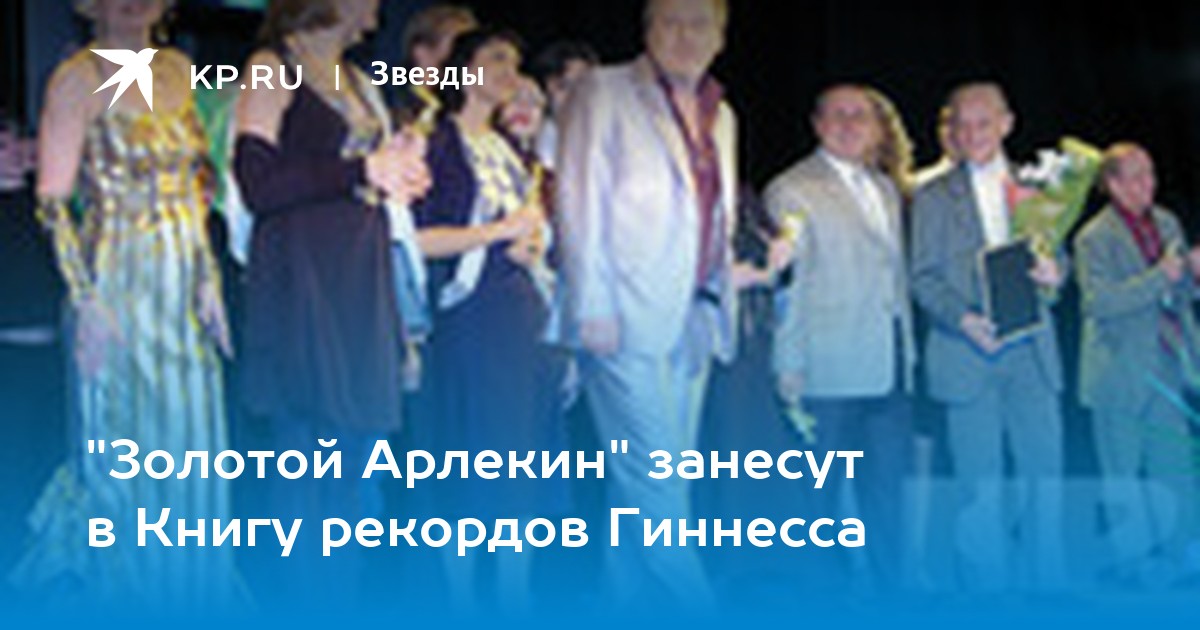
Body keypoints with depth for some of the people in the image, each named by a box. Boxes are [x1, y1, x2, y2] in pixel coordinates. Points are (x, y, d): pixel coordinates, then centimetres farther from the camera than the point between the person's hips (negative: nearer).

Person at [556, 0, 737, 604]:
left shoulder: (720, 117, 19)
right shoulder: (604, 94, 0)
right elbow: (580, 201, -6)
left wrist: (726, 289, 13)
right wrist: (593, 307, -12)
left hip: (695, 320, 6)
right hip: (628, 320, -6)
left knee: (641, 486, 7)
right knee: (654, 480, -11)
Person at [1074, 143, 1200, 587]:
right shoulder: (1094, 239, -10)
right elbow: (1099, 302, -21)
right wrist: (1160, 277, -25)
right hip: (1121, 374, -5)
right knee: (1123, 479, 5)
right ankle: (1134, 562, 18)